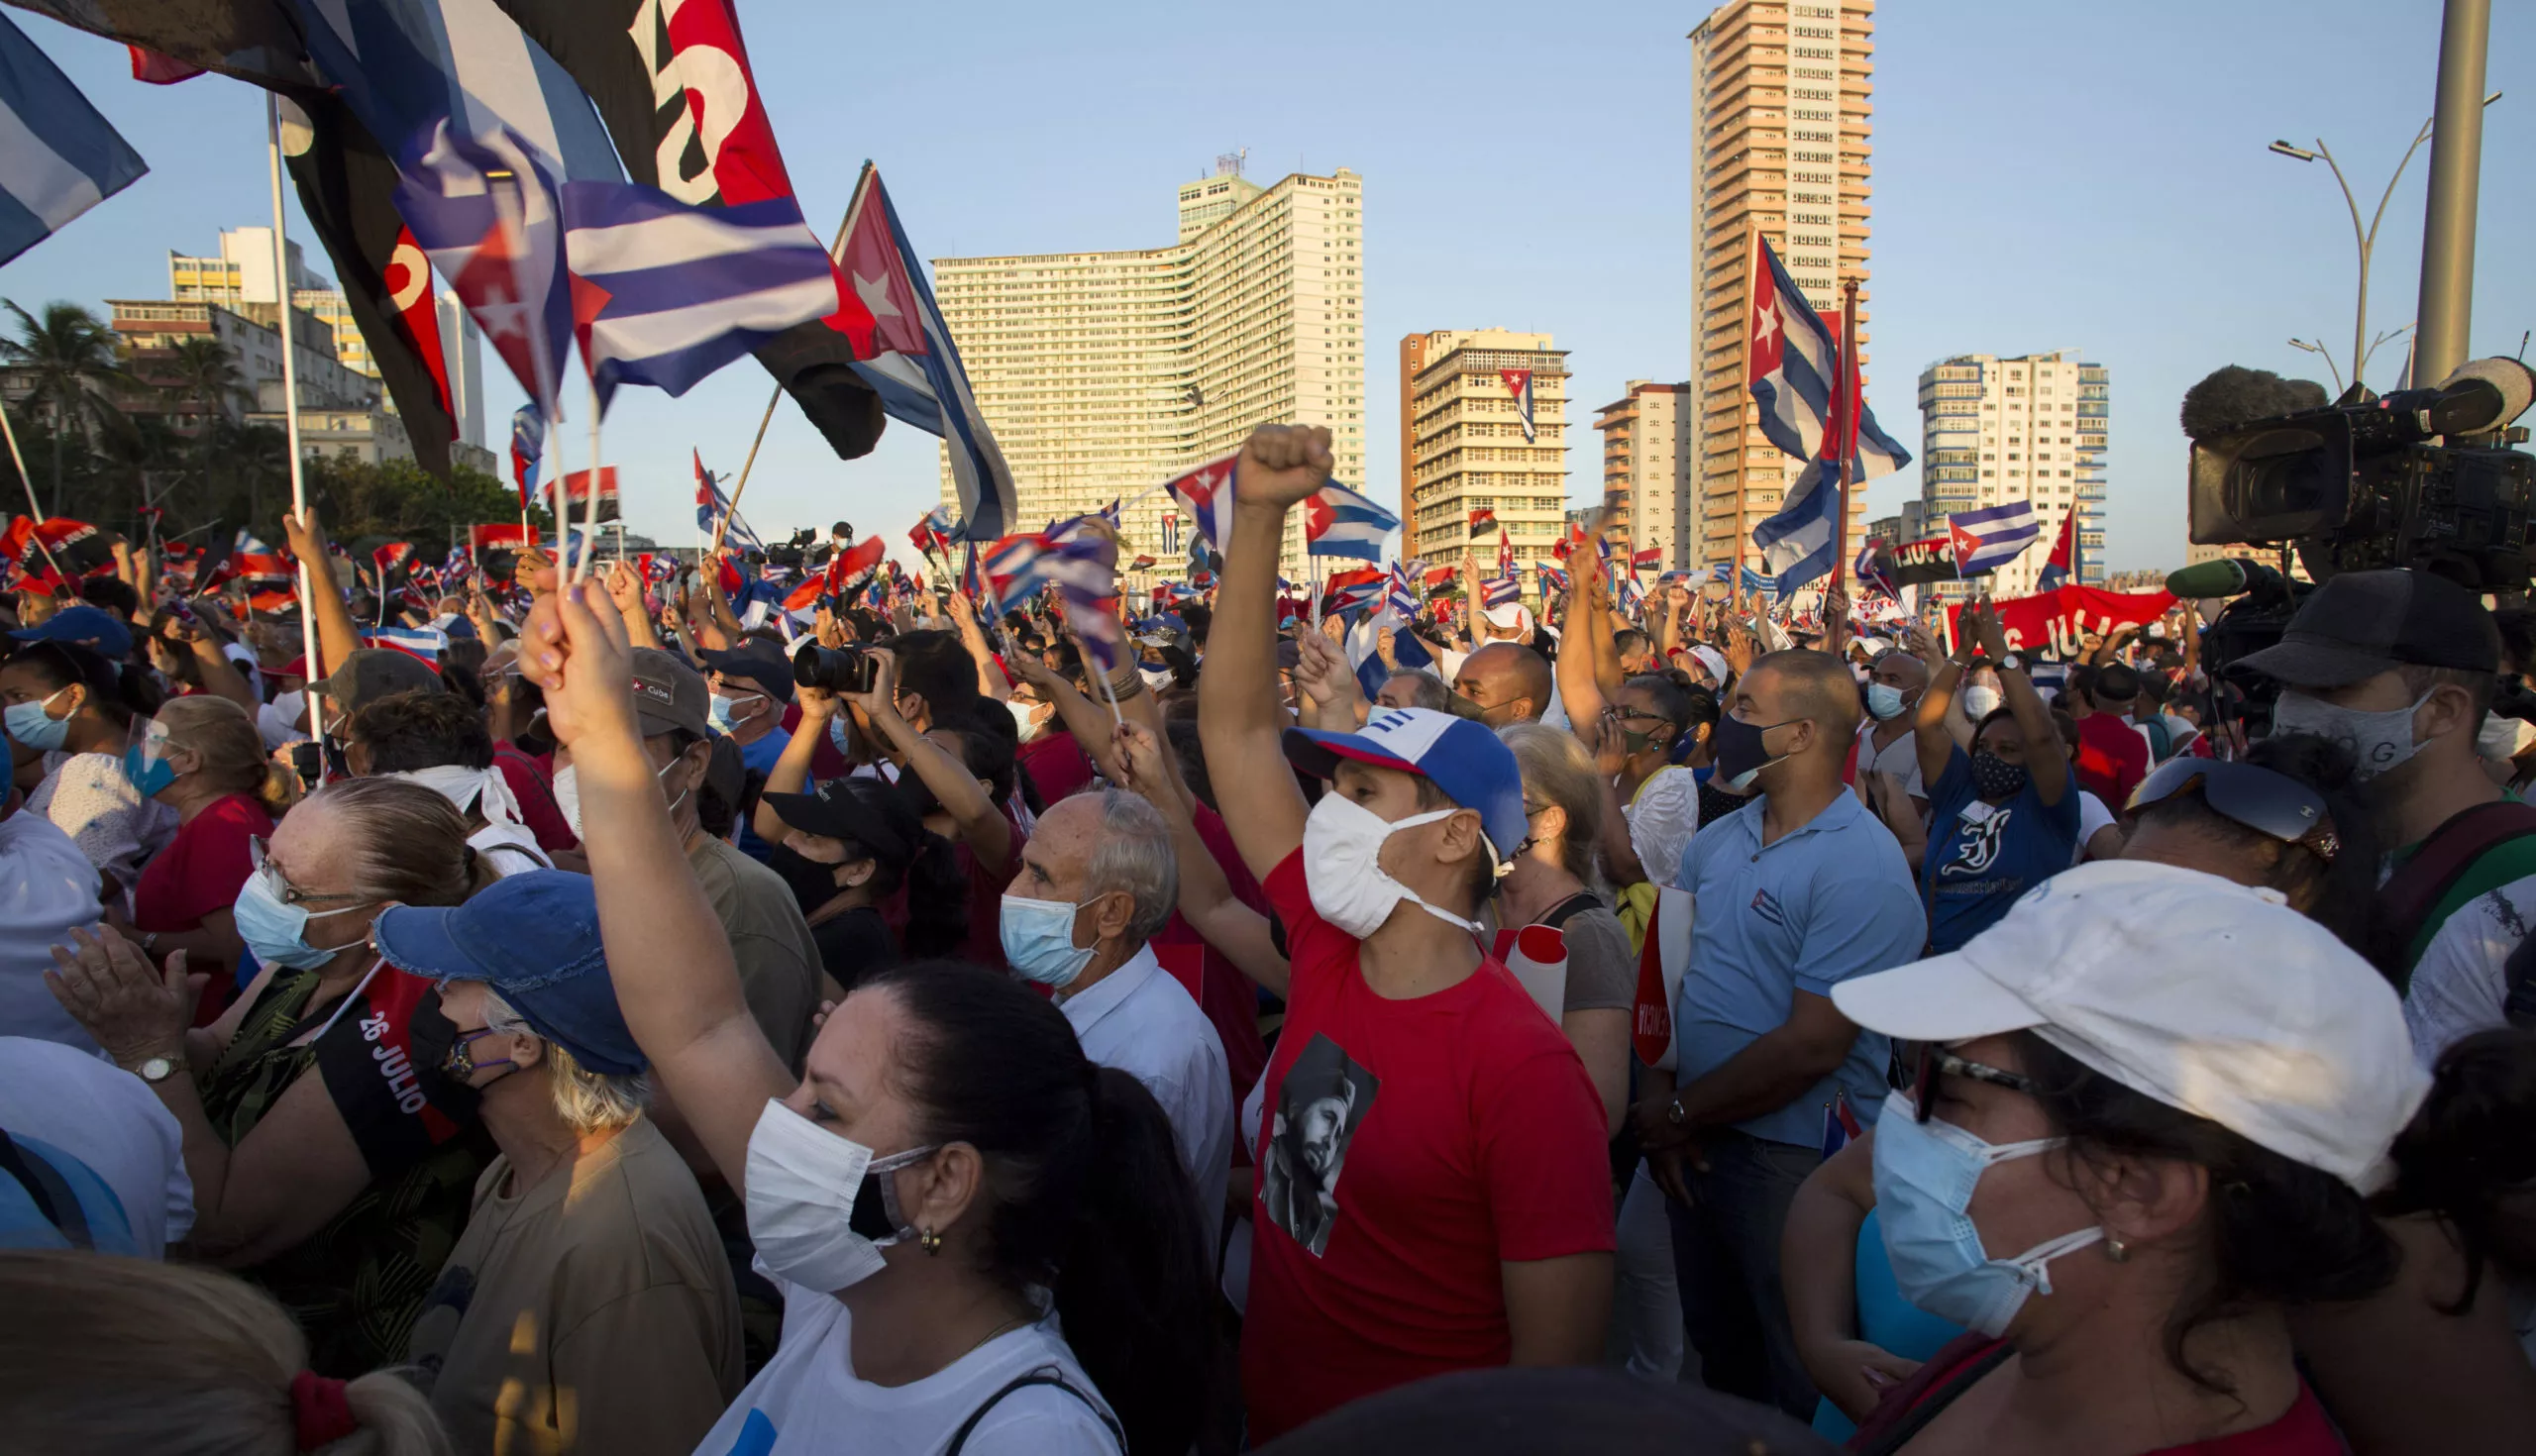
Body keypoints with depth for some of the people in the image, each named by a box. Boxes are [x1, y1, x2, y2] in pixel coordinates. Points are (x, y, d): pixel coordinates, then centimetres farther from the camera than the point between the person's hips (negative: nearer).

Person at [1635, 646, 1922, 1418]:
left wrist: (1680, 1114, -14)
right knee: (1715, 1344, 23)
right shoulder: (1718, 840, 4)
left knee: (1794, 1381, 13)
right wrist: (1660, 1093, -8)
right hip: (1694, 1143, 7)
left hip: (1795, 1158, -6)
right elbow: (1666, 970, 7)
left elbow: (1810, 1048, -22)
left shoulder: (1862, 868, -20)